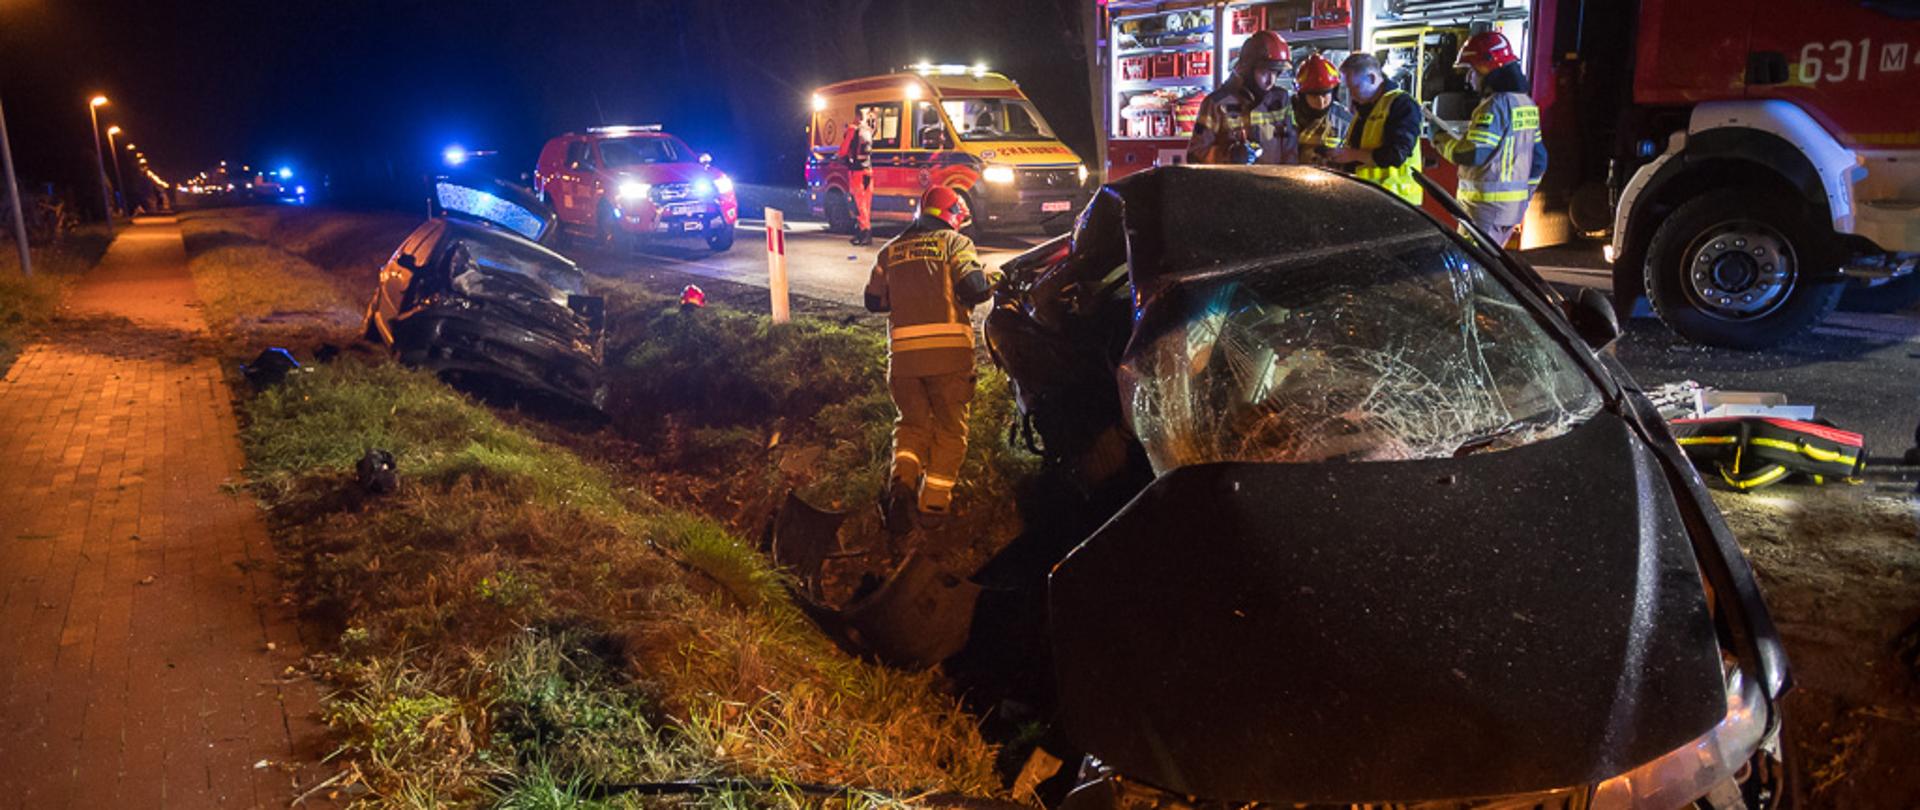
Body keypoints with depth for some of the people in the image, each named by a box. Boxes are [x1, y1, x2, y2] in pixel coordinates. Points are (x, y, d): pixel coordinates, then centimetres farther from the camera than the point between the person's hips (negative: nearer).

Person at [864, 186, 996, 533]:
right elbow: (973, 288, -11)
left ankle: (901, 481, -7)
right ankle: (933, 503, 8)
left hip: (903, 352, 3)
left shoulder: (891, 250, 16)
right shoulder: (955, 243, 4)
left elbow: (874, 300, 17)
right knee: (950, 427, 10)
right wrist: (990, 281, 11)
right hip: (949, 350, -3)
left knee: (912, 421, 18)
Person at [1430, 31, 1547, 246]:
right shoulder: (1527, 104, 14)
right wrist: (1524, 196, 24)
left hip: (1486, 204, -9)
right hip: (1515, 204, 9)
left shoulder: (1495, 105, -16)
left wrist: (1442, 139, -4)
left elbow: (1471, 154, -22)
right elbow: (1538, 159, 18)